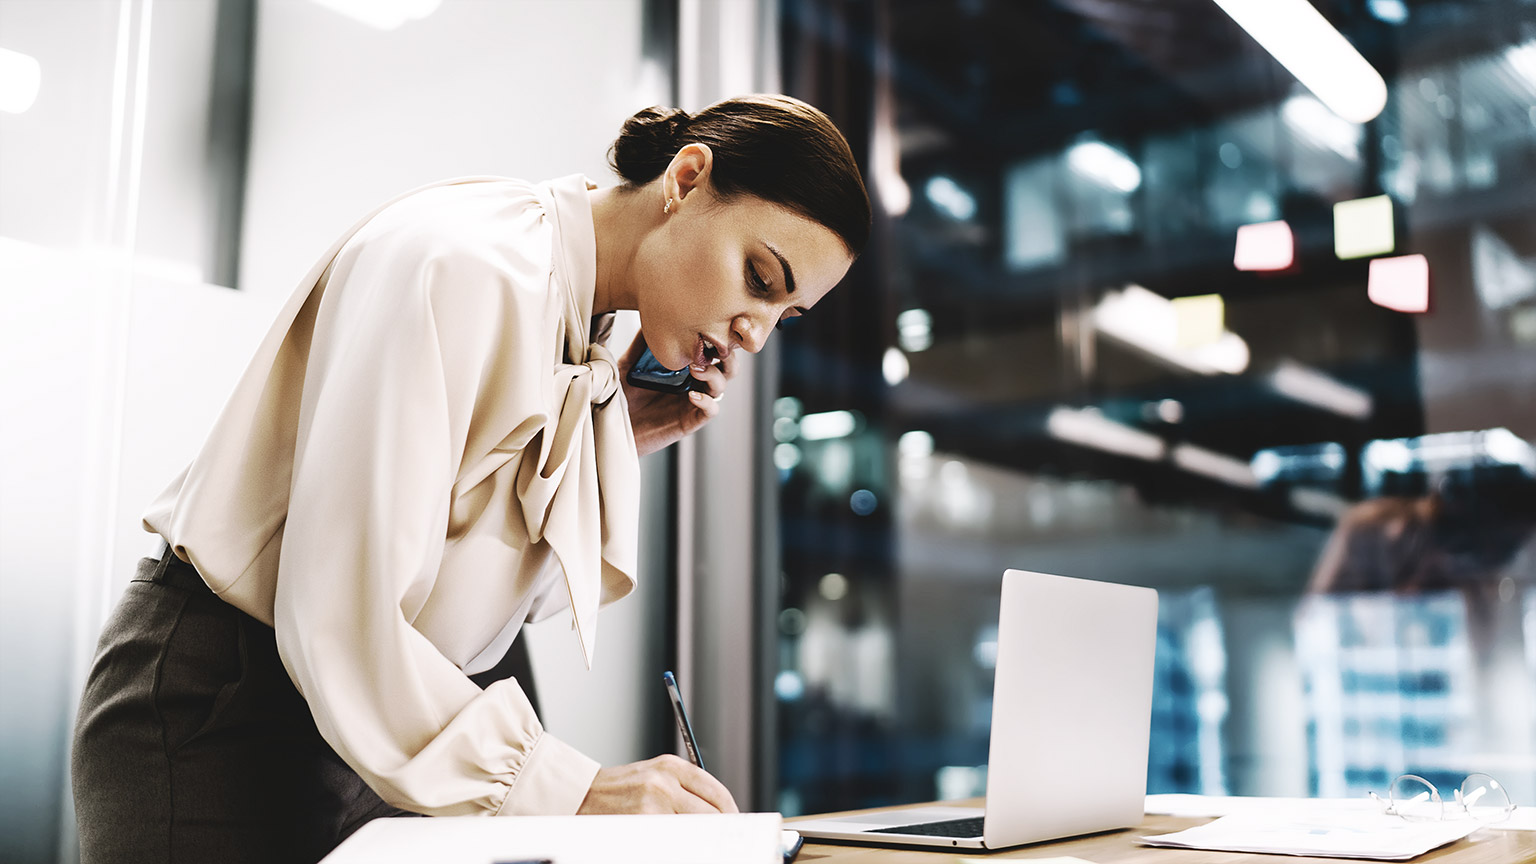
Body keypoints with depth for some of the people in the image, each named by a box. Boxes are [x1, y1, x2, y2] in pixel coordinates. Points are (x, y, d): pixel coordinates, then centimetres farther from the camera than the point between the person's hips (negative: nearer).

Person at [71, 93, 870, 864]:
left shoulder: (583, 346, 4)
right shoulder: (461, 270, -23)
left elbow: (515, 591, 6)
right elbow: (335, 617, -28)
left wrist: (622, 447, -6)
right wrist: (566, 790, -29)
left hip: (370, 727, 8)